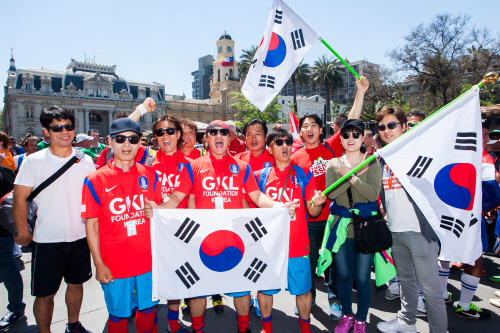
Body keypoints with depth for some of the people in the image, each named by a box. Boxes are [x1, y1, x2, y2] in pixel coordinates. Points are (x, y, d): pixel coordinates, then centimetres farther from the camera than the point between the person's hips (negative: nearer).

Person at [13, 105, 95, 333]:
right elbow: (19, 199, -4)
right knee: (45, 293, 6)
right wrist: (23, 233, -5)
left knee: (76, 284, 18)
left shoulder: (85, 161, 1)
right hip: (47, 240, -3)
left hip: (80, 237, 3)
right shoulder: (33, 161, -6)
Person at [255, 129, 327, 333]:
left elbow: (312, 212, -1)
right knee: (264, 288, 12)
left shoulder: (303, 175, 2)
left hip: (297, 245, 0)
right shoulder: (260, 176, 3)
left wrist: (317, 203, -21)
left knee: (302, 289, 9)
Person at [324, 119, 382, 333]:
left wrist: (349, 175, -21)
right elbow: (331, 192, -12)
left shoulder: (372, 163, 0)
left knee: (362, 278, 5)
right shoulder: (333, 164, 4)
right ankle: (347, 316, 36)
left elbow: (373, 194, -14)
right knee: (343, 275, 14)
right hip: (341, 227, 2)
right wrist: (357, 173, -18)